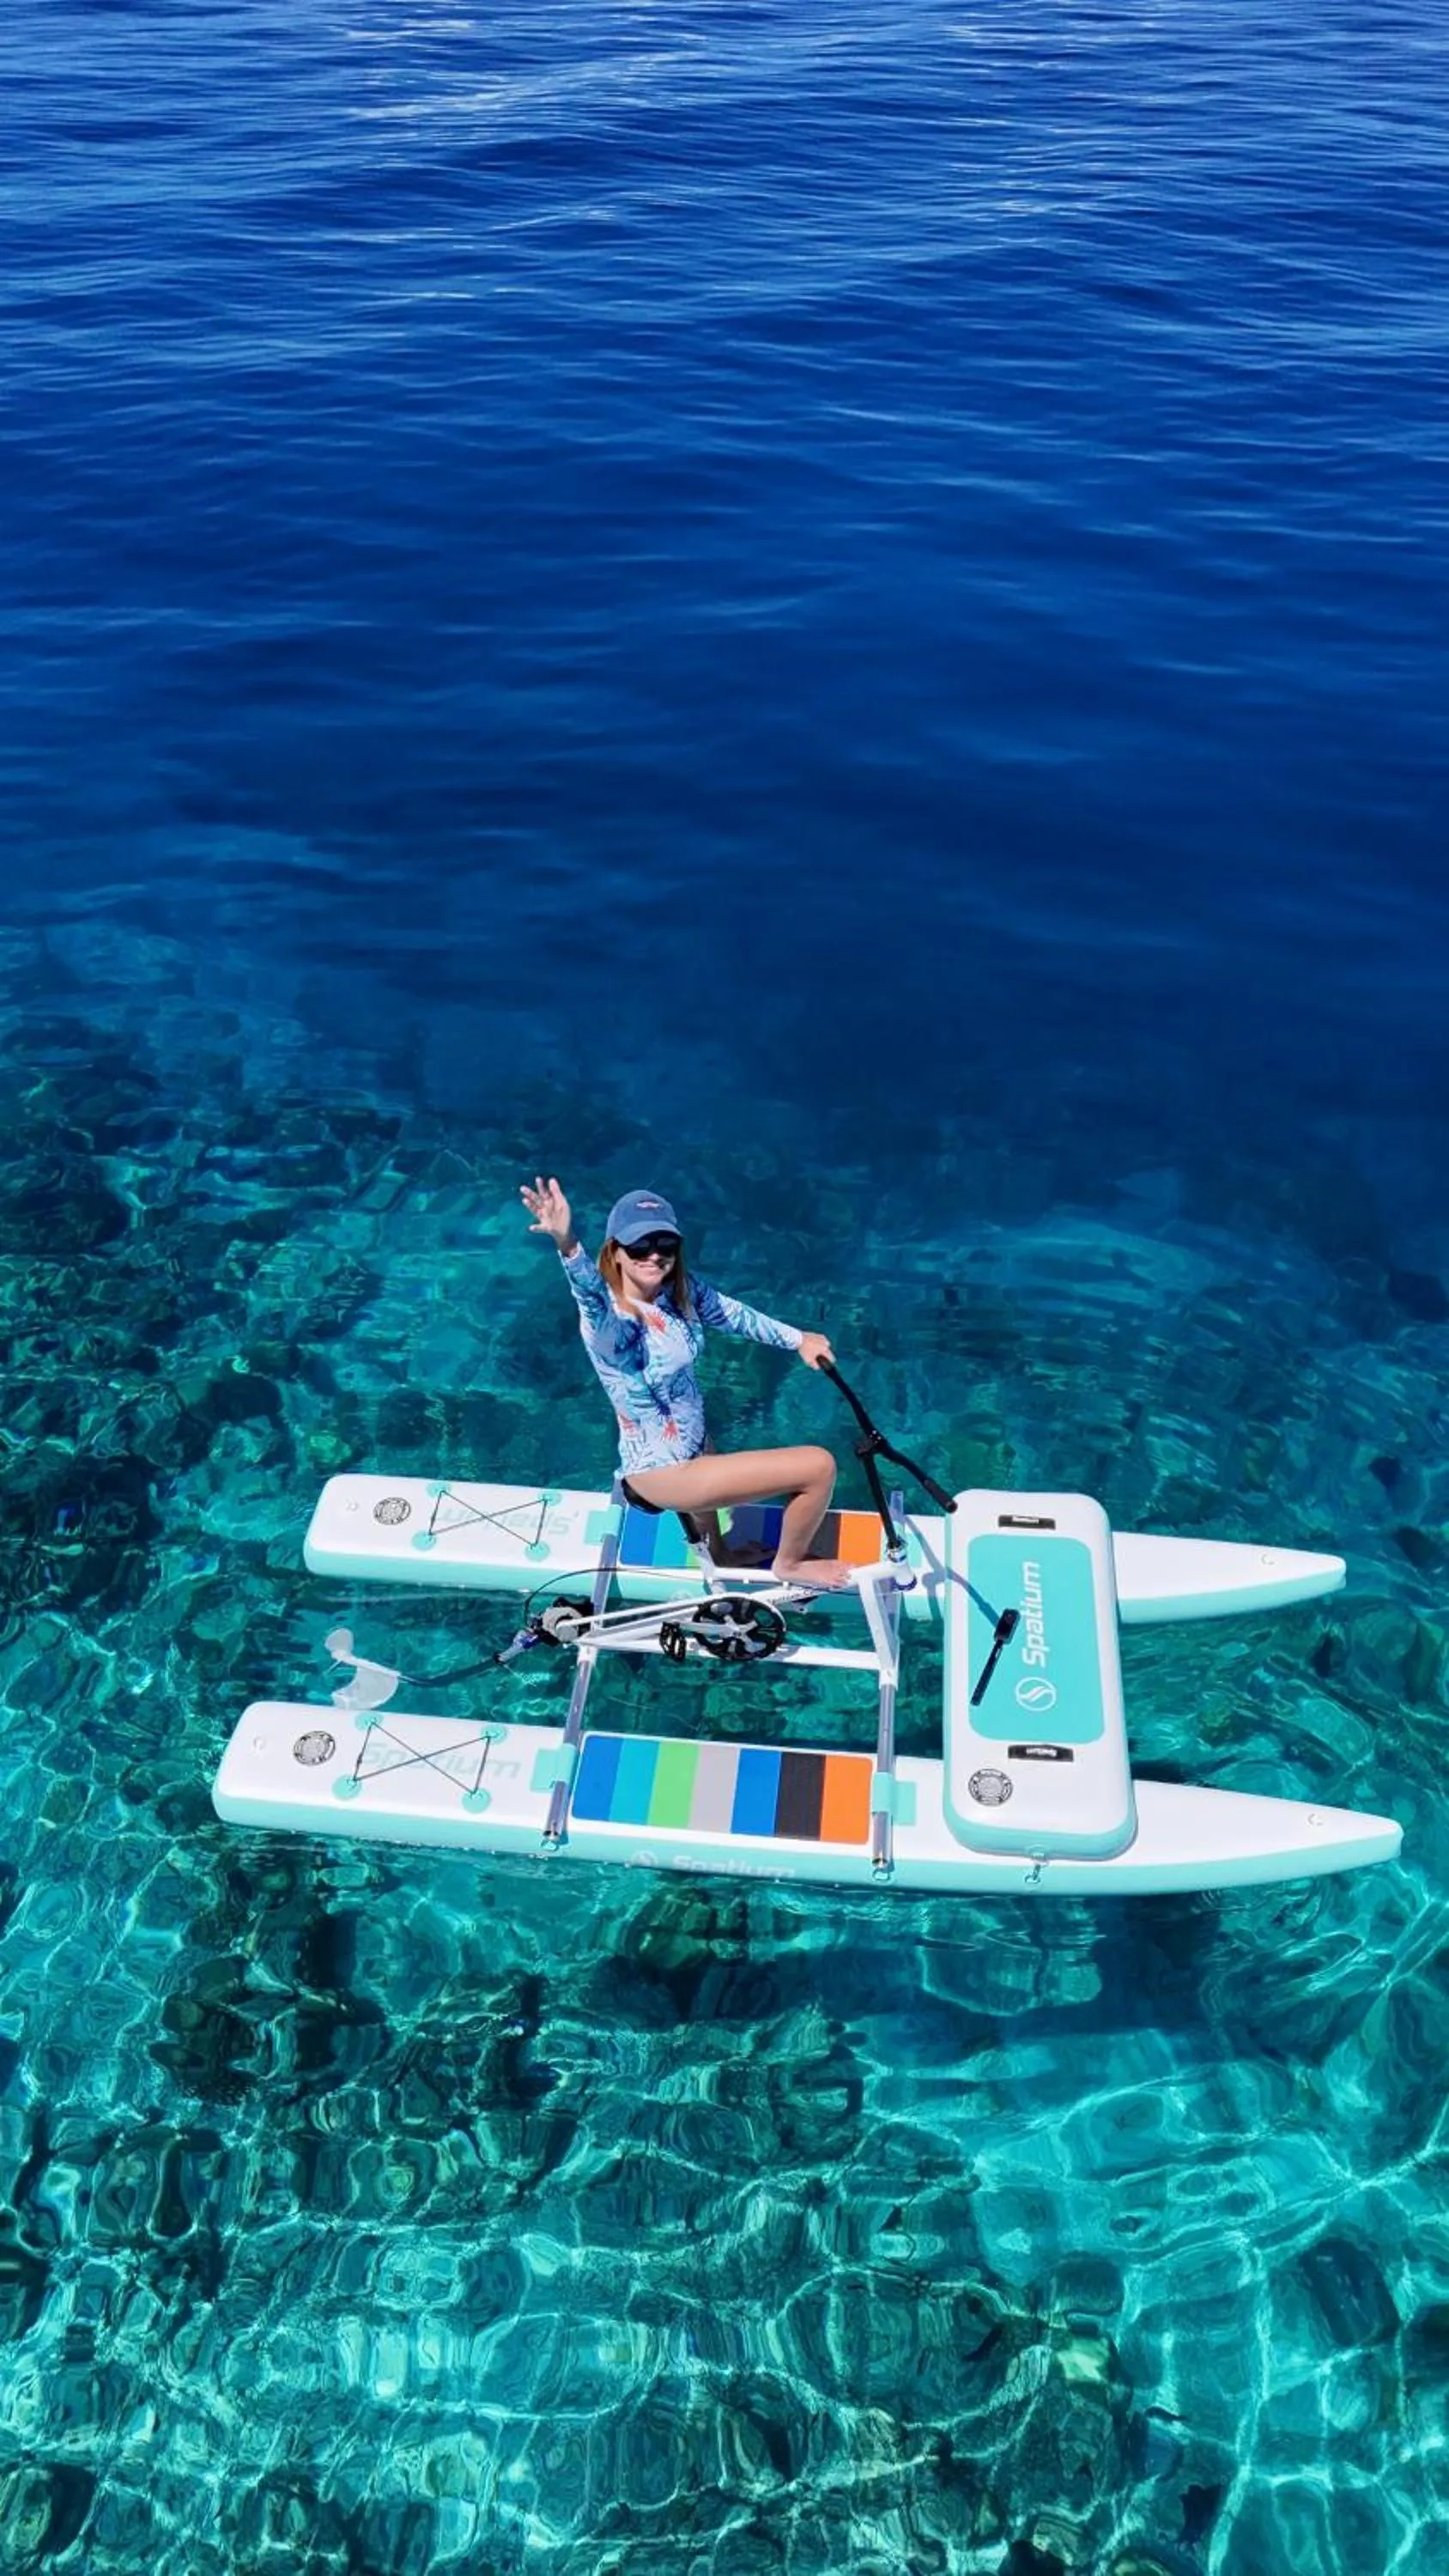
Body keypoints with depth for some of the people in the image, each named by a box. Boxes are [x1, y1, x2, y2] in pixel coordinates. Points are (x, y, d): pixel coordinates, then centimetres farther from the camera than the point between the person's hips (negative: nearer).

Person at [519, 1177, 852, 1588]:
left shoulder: (681, 1288, -10)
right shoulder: (608, 1320, -33)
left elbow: (733, 1314, 9)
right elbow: (592, 1293, -56)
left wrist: (797, 1339, 17)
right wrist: (567, 1246, -75)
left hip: (692, 1444, 8)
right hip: (660, 1472, -8)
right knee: (820, 1466, -10)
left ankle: (717, 1552, 73)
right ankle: (790, 1564, 18)